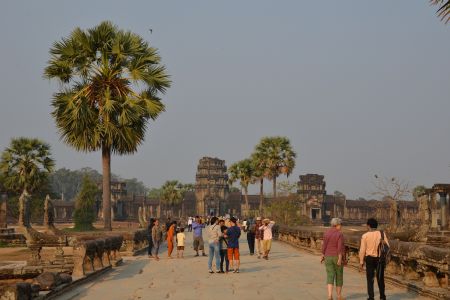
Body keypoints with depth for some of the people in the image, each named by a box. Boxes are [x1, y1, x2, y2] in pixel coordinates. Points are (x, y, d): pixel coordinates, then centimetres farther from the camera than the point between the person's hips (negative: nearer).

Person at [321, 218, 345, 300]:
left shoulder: (326, 233, 1)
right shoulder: (340, 234, -13)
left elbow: (324, 246, 1)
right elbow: (340, 247, -20)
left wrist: (322, 257, 10)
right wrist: (340, 259, -23)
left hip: (328, 257, 3)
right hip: (338, 257, -3)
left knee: (330, 277, 0)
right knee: (339, 276, 13)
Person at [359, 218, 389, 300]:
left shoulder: (365, 236, -8)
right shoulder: (382, 234, -2)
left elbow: (362, 250, -8)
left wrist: (361, 263, -2)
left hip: (370, 259, -2)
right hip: (380, 259, 2)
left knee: (370, 278, 7)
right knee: (380, 278, 16)